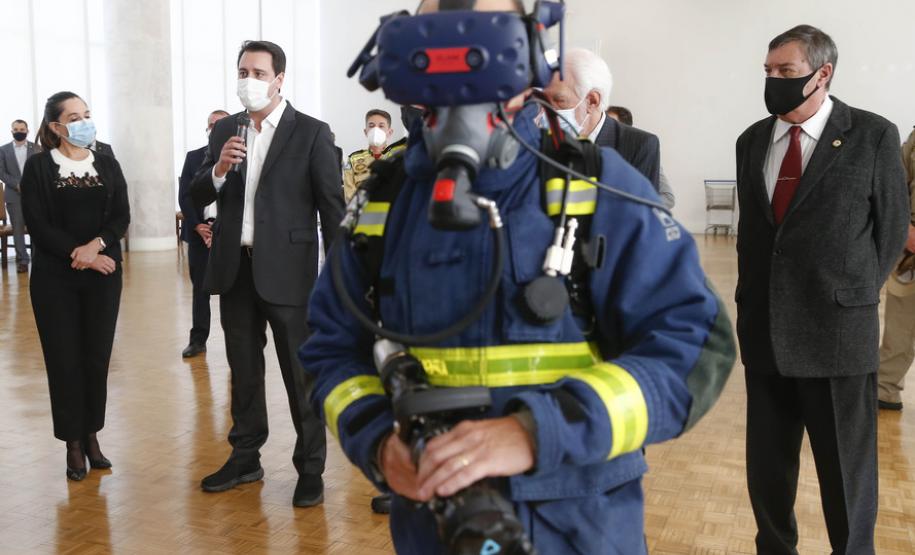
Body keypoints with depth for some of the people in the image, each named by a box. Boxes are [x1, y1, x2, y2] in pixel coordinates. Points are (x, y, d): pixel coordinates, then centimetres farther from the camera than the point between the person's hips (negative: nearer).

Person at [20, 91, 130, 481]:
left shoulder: (107, 165, 8)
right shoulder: (39, 166, -1)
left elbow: (122, 216, 1)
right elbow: (37, 225, -8)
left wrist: (95, 245, -16)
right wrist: (78, 254, -16)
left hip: (103, 274, 3)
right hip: (55, 277, -2)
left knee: (97, 357, 5)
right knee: (64, 359, 1)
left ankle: (92, 437, 18)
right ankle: (73, 443, 12)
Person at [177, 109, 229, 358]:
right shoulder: (193, 157, 11)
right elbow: (184, 196, 7)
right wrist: (198, 226, -6)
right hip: (199, 230, 3)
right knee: (200, 287, 7)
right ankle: (198, 339, 13)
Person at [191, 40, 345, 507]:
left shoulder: (311, 133, -5)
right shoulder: (224, 130, 9)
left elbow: (332, 206, -6)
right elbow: (198, 197, 8)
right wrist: (218, 169, -14)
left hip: (286, 270, -5)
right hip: (234, 269, 5)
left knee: (302, 375, 3)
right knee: (243, 371, 16)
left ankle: (310, 468, 16)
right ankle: (245, 459, 31)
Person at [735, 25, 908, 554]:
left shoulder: (873, 135, -4)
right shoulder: (753, 140, 8)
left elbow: (892, 228, 2)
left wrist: (854, 298, 5)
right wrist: (755, 303, 12)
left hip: (837, 332, -4)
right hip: (765, 331, 4)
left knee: (847, 470, 9)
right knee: (767, 467, 13)